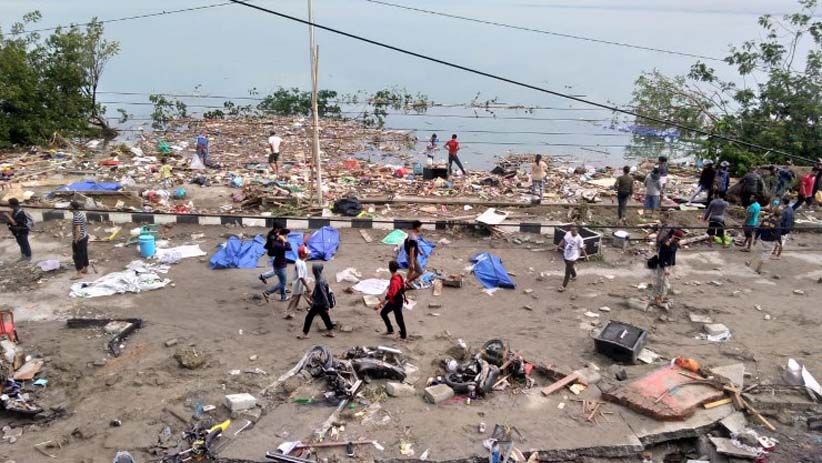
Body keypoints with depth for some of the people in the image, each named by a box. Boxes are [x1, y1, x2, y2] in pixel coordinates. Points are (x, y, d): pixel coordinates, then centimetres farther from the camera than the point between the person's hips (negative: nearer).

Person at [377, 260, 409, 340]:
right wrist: (404, 297, 27)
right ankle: (390, 330, 30)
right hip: (392, 301, 9)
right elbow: (403, 287, 11)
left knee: (399, 319, 9)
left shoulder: (394, 281, -32)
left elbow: (390, 295, -36)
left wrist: (380, 305, -36)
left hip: (397, 302, -9)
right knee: (383, 313, 17)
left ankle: (403, 335, 28)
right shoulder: (399, 275, -4)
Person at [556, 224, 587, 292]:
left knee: (567, 272, -3)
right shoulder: (568, 234, -7)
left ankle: (563, 286, 6)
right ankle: (574, 276, 60)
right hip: (566, 255, 6)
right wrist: (559, 246, -1)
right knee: (570, 267, 30)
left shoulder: (579, 238, -20)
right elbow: (564, 240, 9)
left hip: (572, 257, -6)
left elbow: (581, 248, -13)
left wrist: (585, 255, -17)